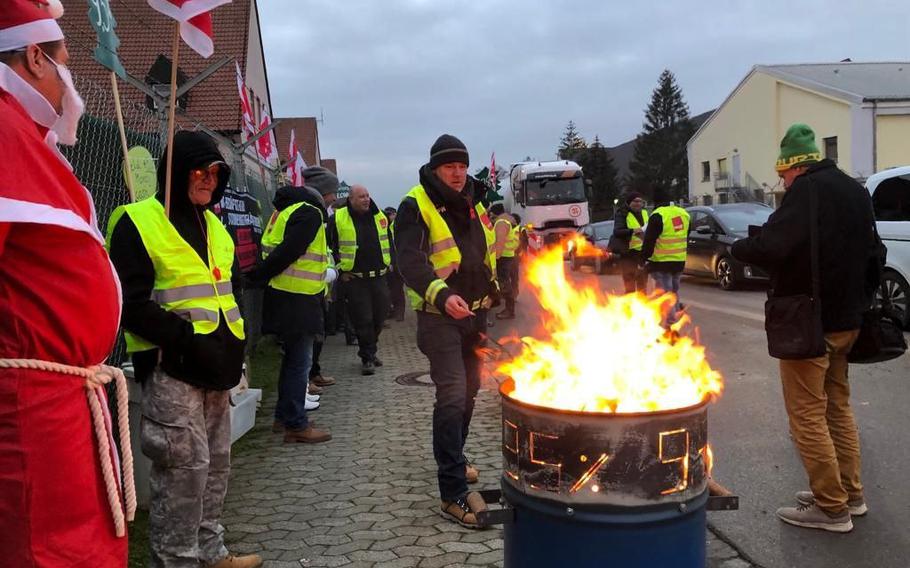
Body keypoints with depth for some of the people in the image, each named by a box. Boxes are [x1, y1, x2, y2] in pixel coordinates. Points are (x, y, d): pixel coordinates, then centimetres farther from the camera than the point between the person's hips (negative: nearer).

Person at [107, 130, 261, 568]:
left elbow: (233, 286, 23)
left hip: (217, 364, 8)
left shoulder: (214, 225, 15)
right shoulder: (138, 222, -9)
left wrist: (235, 341, 9)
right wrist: (184, 338, -21)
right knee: (184, 466, -7)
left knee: (216, 462, 15)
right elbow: (131, 302, -15)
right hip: (171, 366, -8)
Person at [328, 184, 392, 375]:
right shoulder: (338, 219, -6)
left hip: (379, 276, 4)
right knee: (363, 320, -5)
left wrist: (388, 263, 14)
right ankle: (367, 358, 5)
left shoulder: (379, 217, 8)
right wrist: (340, 270, -4)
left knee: (379, 316, 10)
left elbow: (388, 242, 20)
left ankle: (370, 351, 29)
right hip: (354, 279, -4)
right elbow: (330, 246, -1)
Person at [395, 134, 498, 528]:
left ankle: (453, 459, 37)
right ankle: (453, 492, -12)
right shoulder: (416, 207, -11)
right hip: (440, 316, -8)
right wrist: (442, 295, -40)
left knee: (469, 389, 17)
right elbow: (410, 261, -25)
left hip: (474, 314, 8)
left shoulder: (473, 206, 12)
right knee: (452, 396, -15)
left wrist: (490, 289, 22)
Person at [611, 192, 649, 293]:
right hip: (629, 254, -6)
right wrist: (633, 231, -35)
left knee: (643, 285, 15)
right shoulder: (622, 214, -6)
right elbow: (617, 232, -20)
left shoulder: (644, 213, 14)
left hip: (643, 254, 7)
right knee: (630, 286, -7)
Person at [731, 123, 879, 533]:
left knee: (807, 414, -2)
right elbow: (871, 253, 20)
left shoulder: (807, 189, -15)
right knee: (837, 407, 19)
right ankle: (850, 494, 27)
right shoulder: (855, 191, 14)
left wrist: (738, 248, -7)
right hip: (845, 319, 9)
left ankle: (831, 507, 2)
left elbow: (769, 247, -27)